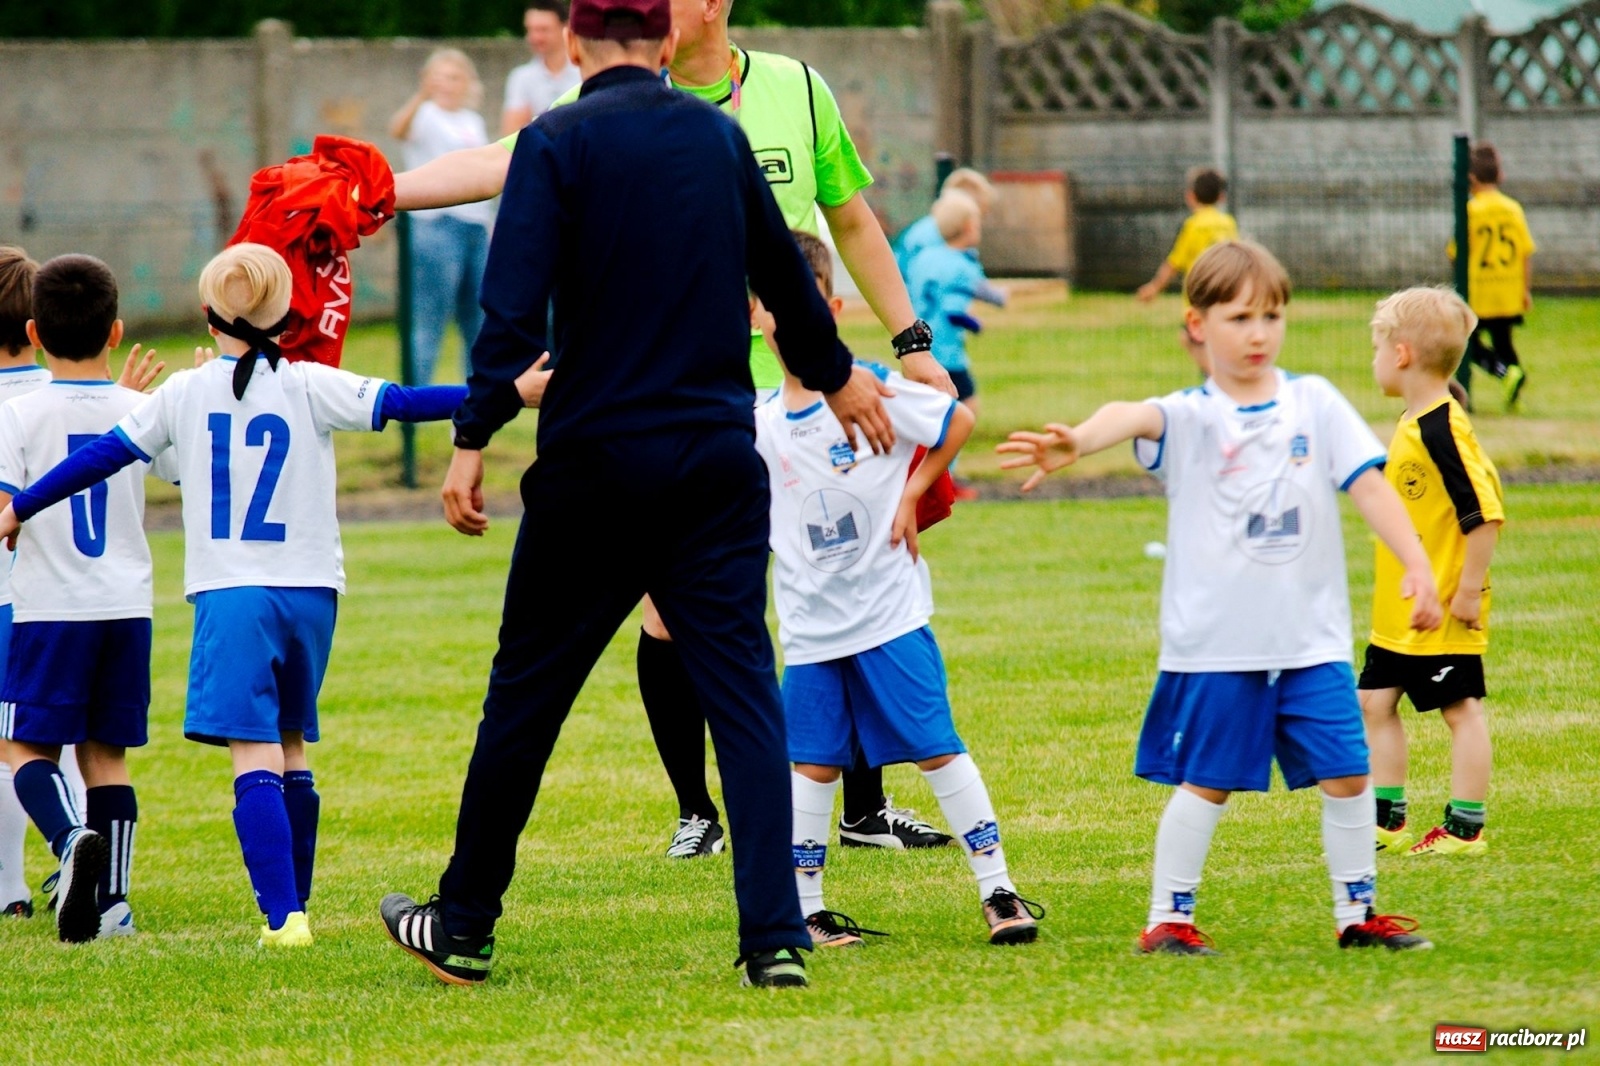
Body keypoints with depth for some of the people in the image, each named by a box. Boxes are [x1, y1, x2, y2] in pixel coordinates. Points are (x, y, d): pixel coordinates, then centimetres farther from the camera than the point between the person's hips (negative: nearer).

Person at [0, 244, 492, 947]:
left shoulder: (184, 395, 2)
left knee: (254, 758, -10)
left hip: (231, 595, -2)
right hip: (310, 591, 2)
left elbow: (103, 456, 10)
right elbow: (400, 404, -7)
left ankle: (283, 917, -23)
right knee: (291, 751, 18)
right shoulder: (310, 387, 0)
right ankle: (291, 905, 23)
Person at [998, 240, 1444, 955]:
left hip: (1312, 637, 3)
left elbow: (1369, 487, 3)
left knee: (1346, 773, 3)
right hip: (1217, 644, -3)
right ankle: (1168, 917, 14)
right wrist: (1078, 440, -49)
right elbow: (1136, 418, -27)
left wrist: (1418, 568, -9)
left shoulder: (1316, 405, 4)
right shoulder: (1190, 418, -5)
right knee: (1207, 782, 3)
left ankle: (1357, 910, 19)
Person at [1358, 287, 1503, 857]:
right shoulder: (1412, 425, 10)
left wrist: (1470, 589, -21)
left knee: (1461, 708, 1)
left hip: (1443, 612, -10)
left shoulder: (1445, 430, -20)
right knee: (1374, 700, 13)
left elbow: (1486, 513, -24)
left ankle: (1465, 828, 7)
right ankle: (1387, 820, 21)